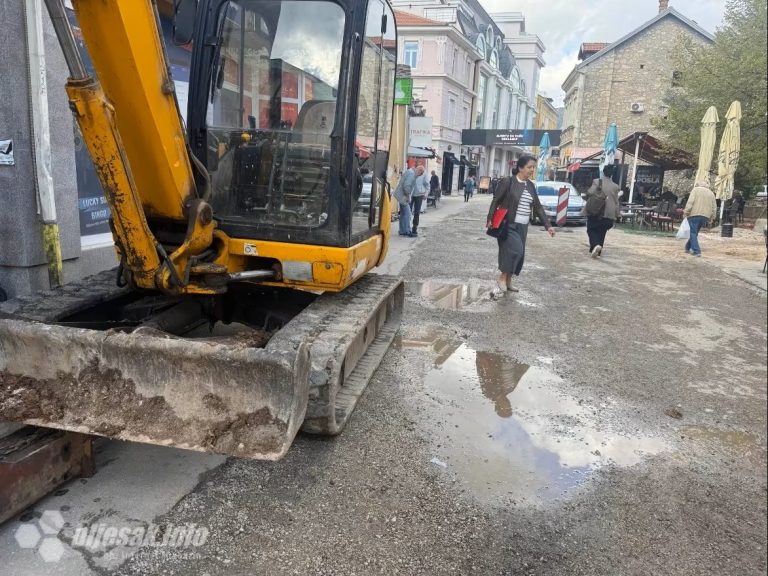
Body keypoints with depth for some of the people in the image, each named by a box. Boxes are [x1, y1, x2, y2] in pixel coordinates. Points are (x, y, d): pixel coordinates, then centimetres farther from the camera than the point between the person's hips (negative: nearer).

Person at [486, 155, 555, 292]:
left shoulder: (530, 185, 10)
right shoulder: (507, 182, -8)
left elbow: (538, 207, 13)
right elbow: (496, 201, -7)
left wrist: (548, 225, 9)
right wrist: (490, 219, -14)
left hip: (523, 226, 7)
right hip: (509, 225, -6)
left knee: (519, 254, 7)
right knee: (515, 250, -18)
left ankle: (509, 280, 21)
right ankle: (502, 277, -2)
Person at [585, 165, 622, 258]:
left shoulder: (597, 181, -4)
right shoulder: (615, 186, 6)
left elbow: (590, 193, -15)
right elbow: (616, 202, 7)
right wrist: (617, 214, 14)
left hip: (595, 212, -3)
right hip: (609, 214, 3)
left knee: (591, 230, 7)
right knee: (601, 232, 13)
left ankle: (595, 245, -20)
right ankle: (597, 252, 11)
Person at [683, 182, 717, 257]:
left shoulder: (696, 189, 6)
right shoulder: (711, 193, 20)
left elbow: (690, 202, -10)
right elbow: (714, 207, 17)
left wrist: (686, 212, -9)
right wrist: (711, 218, 20)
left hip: (694, 214, -5)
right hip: (705, 216, 5)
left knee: (693, 233, -4)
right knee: (695, 232, 18)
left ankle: (696, 251, -14)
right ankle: (688, 248, 26)